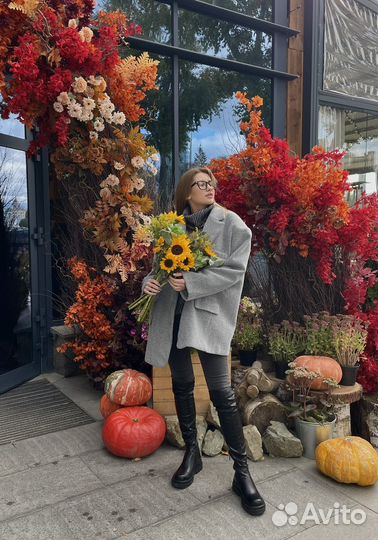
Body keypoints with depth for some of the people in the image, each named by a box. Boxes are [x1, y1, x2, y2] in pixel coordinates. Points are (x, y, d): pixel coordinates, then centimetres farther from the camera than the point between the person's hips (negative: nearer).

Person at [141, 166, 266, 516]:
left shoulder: (231, 223, -1)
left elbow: (234, 270, -9)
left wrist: (191, 283, -18)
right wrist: (150, 281, -10)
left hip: (208, 313, -4)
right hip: (172, 312, 4)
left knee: (221, 392, -6)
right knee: (182, 385, 14)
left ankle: (242, 471, 10)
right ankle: (192, 452, 33)